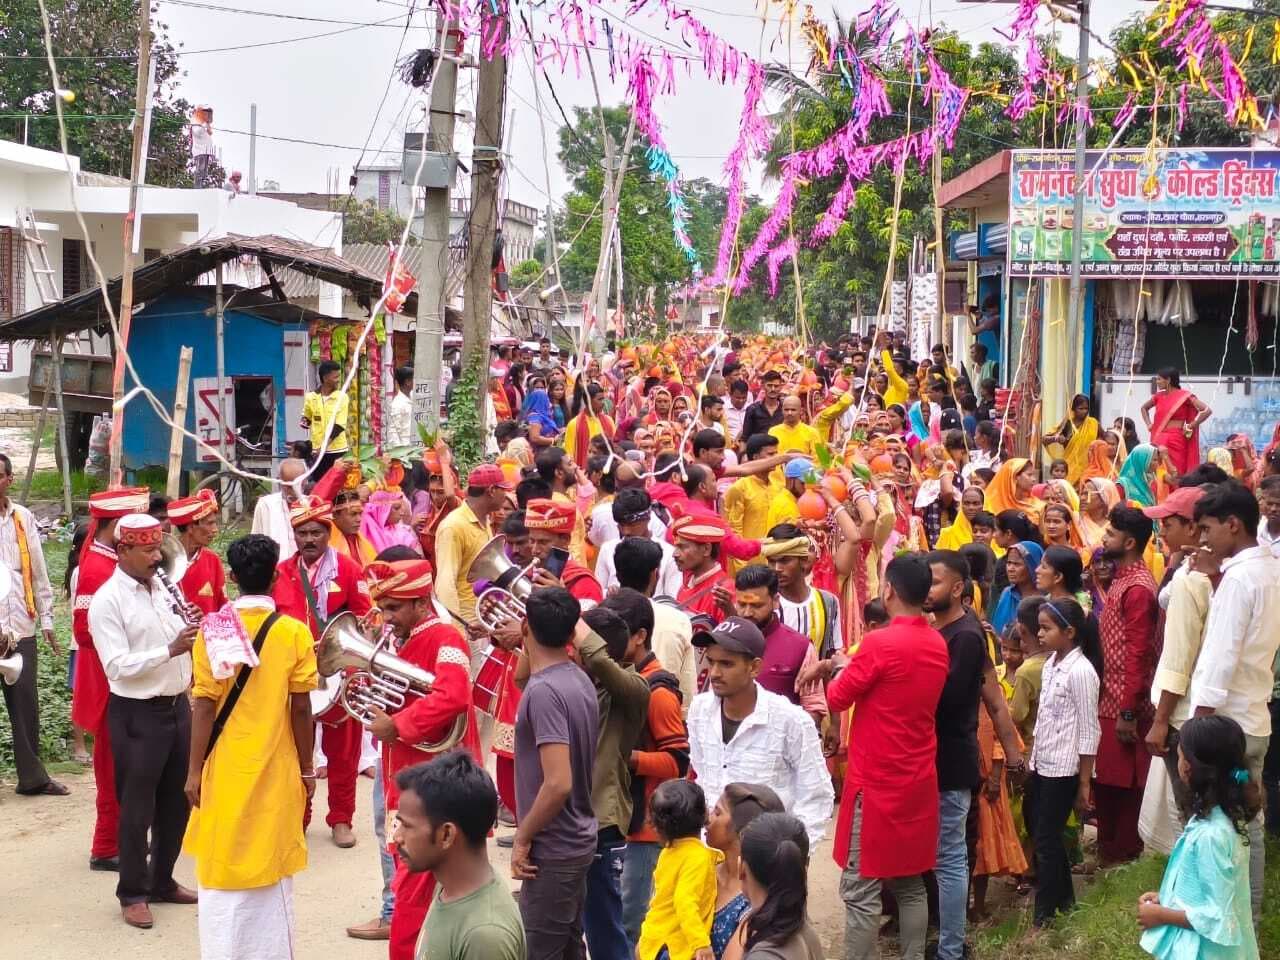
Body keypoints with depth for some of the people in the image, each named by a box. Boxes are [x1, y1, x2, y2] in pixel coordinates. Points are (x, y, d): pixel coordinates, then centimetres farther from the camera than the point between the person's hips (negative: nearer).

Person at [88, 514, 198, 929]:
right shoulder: (107, 601, -13)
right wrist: (170, 649, -28)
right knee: (138, 808, 3)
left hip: (177, 705, 7)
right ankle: (132, 893, 16)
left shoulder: (161, 588, 8)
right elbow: (117, 666, -20)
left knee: (177, 801, 15)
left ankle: (162, 881, 30)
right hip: (136, 713, -7)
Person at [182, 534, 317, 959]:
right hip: (276, 770, 0)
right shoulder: (294, 633, -8)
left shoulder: (213, 630, -8)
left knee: (223, 862, 10)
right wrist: (307, 768, 3)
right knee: (271, 867, 13)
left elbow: (204, 706, -9)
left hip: (226, 768, 0)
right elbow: (301, 708, -7)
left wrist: (194, 770, -1)